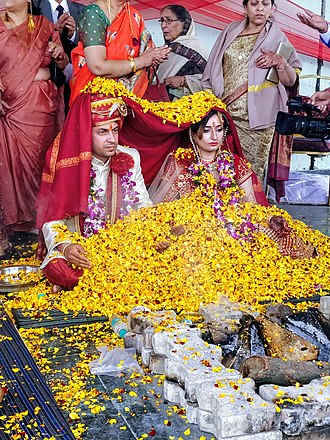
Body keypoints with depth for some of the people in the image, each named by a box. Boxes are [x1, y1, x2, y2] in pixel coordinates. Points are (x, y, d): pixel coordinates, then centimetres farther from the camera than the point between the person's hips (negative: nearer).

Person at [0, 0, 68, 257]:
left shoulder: (44, 26, 10)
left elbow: (63, 64, 16)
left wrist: (60, 53, -4)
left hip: (41, 107, 1)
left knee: (39, 161, 2)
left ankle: (41, 219, 13)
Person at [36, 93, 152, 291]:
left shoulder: (130, 158, 3)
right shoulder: (68, 167, -8)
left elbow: (143, 204, 7)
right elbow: (52, 220, -8)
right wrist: (65, 246, -28)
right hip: (81, 250, -3)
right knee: (57, 267, -34)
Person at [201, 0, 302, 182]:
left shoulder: (277, 37, 8)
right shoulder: (230, 32, 15)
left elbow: (291, 80, 5)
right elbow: (213, 70, 18)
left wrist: (280, 62, -13)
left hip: (255, 119, -2)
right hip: (224, 114, 2)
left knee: (252, 170, -5)